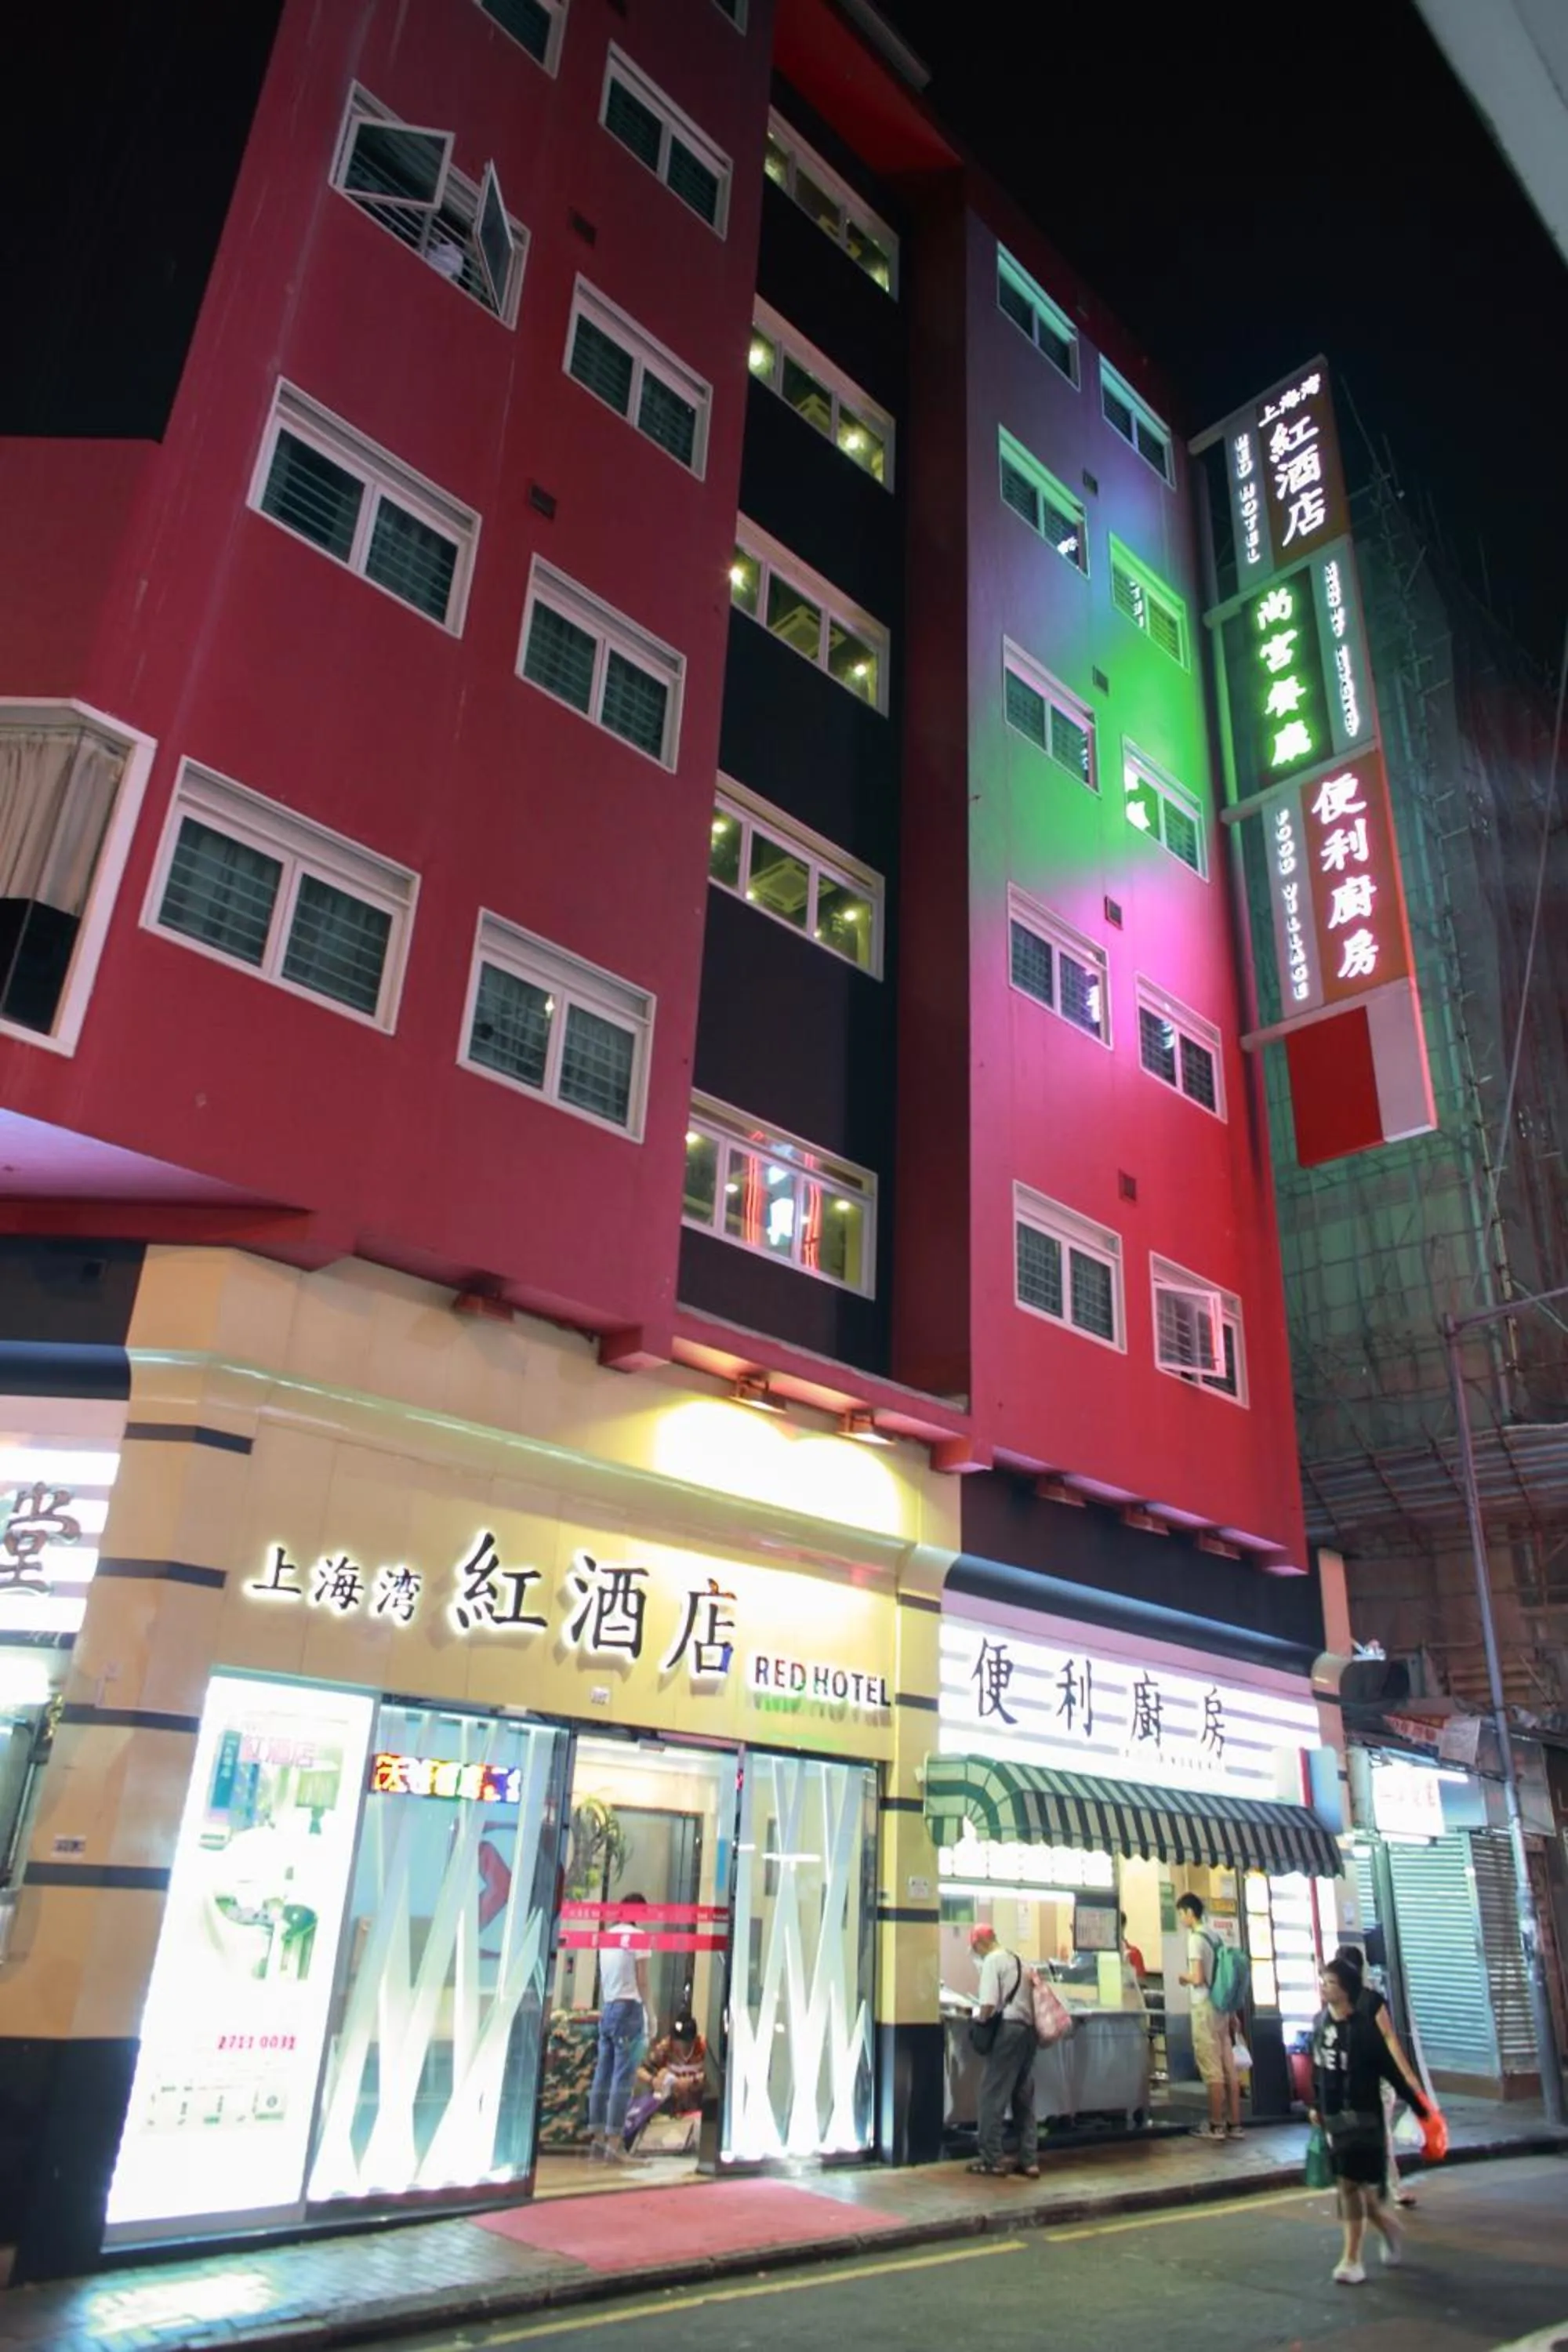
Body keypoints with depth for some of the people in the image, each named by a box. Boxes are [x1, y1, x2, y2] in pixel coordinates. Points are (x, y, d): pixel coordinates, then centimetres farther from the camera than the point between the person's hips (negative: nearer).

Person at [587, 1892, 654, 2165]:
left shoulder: (607, 1935, 13)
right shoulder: (637, 1936, -7)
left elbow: (602, 1980, 14)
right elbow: (642, 1980, -8)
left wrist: (602, 2011, 17)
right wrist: (650, 2015, -1)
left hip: (608, 2010, 7)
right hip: (629, 2009, -7)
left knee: (603, 2077, 7)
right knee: (623, 2079, -7)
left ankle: (598, 2139, 8)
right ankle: (614, 2144, -9)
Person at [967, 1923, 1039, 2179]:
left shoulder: (992, 1961, -5)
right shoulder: (1018, 1959, 19)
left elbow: (989, 2003, -14)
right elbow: (1027, 1997, 17)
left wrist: (981, 2024, 1)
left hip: (1008, 2027, -8)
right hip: (1028, 2029, 8)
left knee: (993, 2094, 0)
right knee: (1024, 2096, 12)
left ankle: (991, 2158, 2)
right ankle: (1029, 2160, 12)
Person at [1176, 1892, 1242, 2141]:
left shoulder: (1195, 1939, -13)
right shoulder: (1214, 1937, 11)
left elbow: (1198, 1979, -21)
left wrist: (1184, 1976, 1)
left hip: (1205, 2008, -8)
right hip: (1221, 2007, 8)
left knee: (1212, 2070, -1)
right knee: (1228, 2068, 9)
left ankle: (1216, 2126, 4)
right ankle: (1235, 2125, 12)